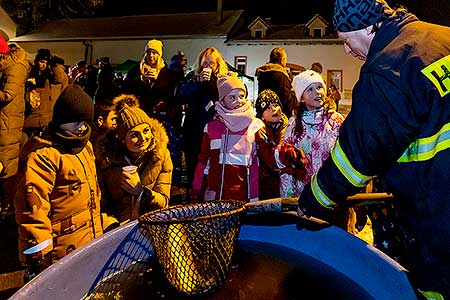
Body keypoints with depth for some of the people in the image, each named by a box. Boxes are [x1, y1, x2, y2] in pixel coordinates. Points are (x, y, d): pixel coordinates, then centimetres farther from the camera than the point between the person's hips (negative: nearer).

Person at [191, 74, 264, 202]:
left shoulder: (256, 125, 2)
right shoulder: (212, 127, 6)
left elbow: (261, 163, 0)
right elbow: (203, 161, 9)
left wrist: (255, 196, -5)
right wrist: (196, 193, 6)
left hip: (245, 194, -1)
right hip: (215, 194, 1)